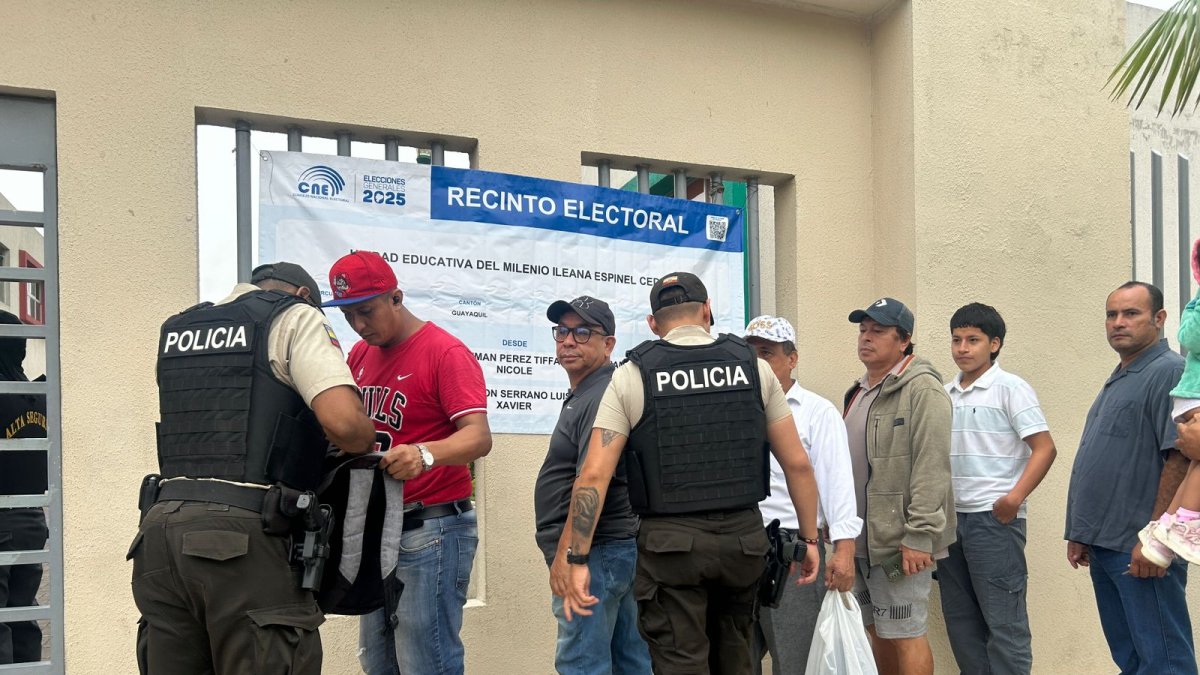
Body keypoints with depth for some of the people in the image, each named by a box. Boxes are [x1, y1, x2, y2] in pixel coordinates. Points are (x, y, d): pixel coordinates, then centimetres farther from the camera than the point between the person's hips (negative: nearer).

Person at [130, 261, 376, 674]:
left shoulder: (176, 329, 22)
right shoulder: (296, 317, 3)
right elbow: (343, 421, -12)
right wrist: (366, 443, 9)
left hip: (161, 527, 6)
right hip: (243, 536, -6)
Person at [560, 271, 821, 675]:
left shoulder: (631, 377, -2)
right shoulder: (753, 367, 4)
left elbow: (594, 475, -9)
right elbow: (797, 464, 5)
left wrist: (578, 560, -6)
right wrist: (809, 539, 14)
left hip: (670, 542, -2)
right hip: (742, 536, 3)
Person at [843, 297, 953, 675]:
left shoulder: (923, 390, -12)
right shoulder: (860, 392, 17)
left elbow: (931, 469, -19)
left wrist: (919, 536, -22)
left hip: (899, 541, -9)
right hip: (860, 539, 9)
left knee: (903, 634, -5)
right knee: (877, 631, 14)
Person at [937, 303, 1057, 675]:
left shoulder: (1010, 388, -5)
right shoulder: (946, 394, 13)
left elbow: (1045, 448, -10)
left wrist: (1015, 497, -21)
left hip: (994, 518, -7)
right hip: (950, 518, 7)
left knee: (1003, 620, -3)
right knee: (960, 619, 12)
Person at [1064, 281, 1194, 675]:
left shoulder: (1169, 372, -11)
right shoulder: (1118, 380, 18)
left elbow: (1181, 458, -19)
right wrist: (1081, 533, 18)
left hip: (1141, 549, -9)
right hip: (1104, 545, 9)